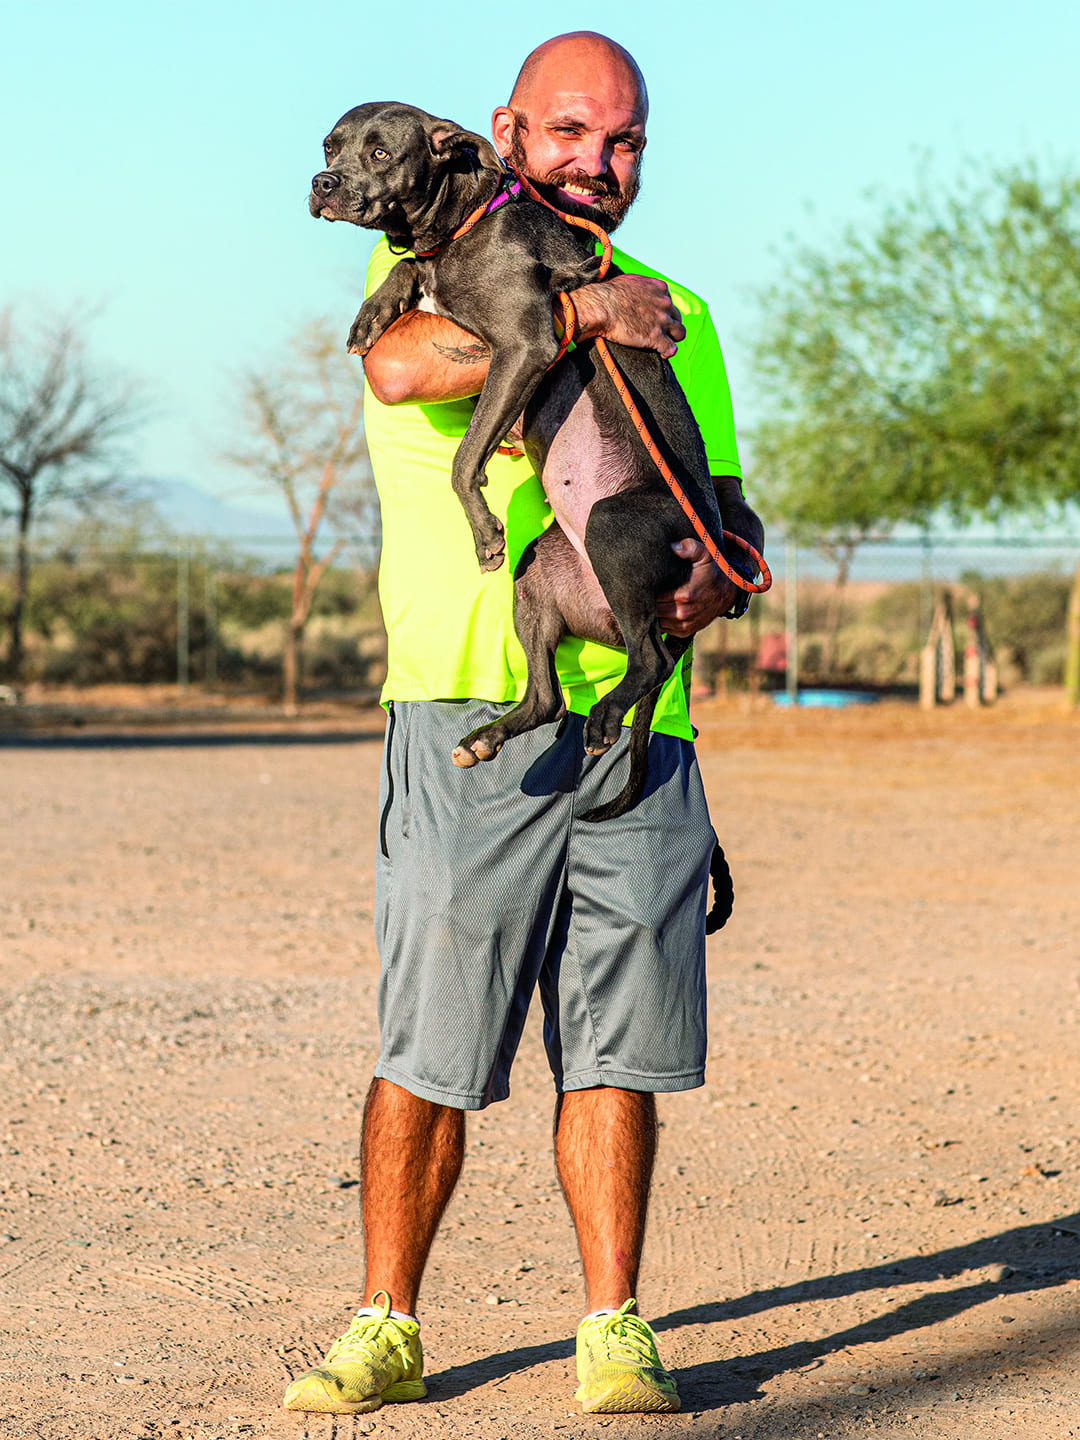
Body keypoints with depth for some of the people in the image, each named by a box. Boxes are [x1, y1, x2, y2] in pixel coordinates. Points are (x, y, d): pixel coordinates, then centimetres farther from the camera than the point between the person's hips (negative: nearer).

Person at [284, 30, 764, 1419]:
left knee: (616, 1047, 3)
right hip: (468, 715, -3)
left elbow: (728, 503, 19)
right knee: (428, 1049, -2)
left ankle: (613, 1329, 11)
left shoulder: (674, 317, 20)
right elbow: (400, 368, -16)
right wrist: (572, 312, -16)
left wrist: (720, 567, -3)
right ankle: (386, 1329, 9)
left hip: (637, 722, 3)